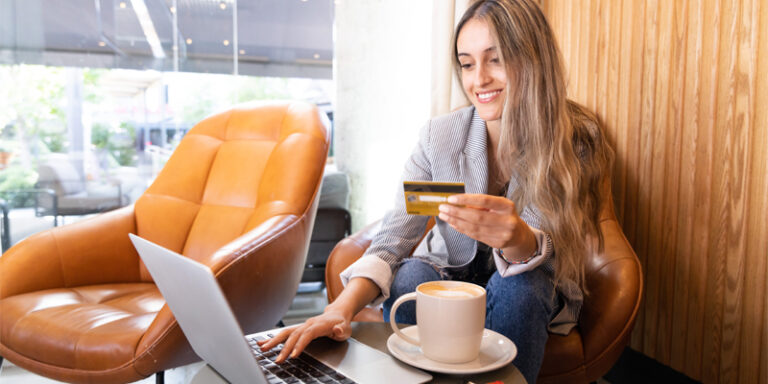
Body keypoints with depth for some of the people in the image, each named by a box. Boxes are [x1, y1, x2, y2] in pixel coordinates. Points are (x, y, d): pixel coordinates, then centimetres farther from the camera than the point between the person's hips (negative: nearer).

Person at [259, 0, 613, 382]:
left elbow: (553, 257, -24)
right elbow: (391, 241, -19)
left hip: (531, 294, 0)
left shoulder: (577, 142, -17)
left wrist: (518, 239, -50)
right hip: (449, 277, 1)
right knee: (411, 276, -30)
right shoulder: (438, 136, -15)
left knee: (516, 288, -33)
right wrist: (342, 308, -38)